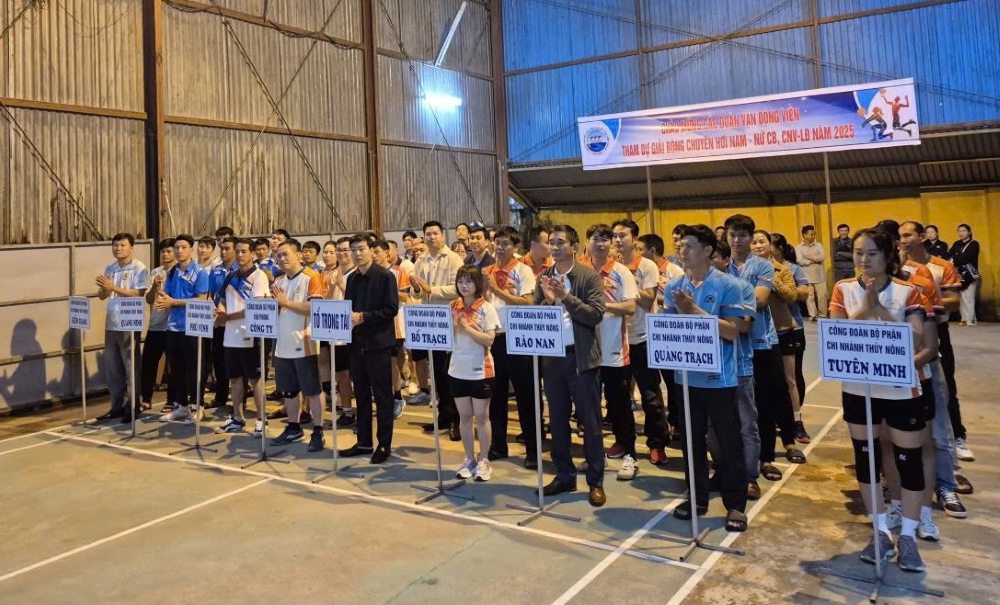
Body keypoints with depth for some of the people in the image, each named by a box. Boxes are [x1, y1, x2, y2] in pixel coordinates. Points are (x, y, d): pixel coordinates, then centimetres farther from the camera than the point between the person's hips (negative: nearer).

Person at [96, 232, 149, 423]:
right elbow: (102, 296, 14)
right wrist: (103, 288, -8)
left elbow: (139, 294, -18)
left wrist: (113, 287, -21)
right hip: (111, 323, 7)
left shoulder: (139, 268, -7)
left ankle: (133, 406, 11)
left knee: (131, 367, 1)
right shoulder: (110, 269, 12)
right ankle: (117, 406, 22)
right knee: (112, 367, 11)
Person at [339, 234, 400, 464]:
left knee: (382, 396, 1)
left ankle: (384, 445, 11)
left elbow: (391, 309, -15)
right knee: (361, 395, 13)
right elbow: (347, 307, 17)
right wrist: (347, 318, -5)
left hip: (378, 343, -7)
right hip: (357, 343, 7)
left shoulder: (385, 276, -8)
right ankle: (364, 442, 24)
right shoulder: (352, 279, 12)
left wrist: (363, 317, -20)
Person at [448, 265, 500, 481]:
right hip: (458, 370, 4)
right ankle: (469, 459, 23)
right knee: (464, 416, 11)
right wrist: (453, 325, -15)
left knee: (481, 416, 5)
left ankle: (483, 461, 16)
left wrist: (466, 327, -23)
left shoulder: (486, 308, -8)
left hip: (480, 371, -4)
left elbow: (489, 340, -16)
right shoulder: (452, 307, 4)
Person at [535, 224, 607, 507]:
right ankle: (564, 475, 27)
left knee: (590, 421, 3)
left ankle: (596, 481, 15)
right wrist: (548, 300, -15)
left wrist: (566, 297, -20)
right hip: (552, 357, 4)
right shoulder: (544, 278, 7)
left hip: (581, 357, -4)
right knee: (557, 420, 12)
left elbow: (596, 315, -14)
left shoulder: (589, 276, -5)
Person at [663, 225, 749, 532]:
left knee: (729, 443, 6)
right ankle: (696, 498, 29)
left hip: (719, 378, -4)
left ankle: (735, 505, 19)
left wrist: (695, 311, -20)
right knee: (692, 441, 14)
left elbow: (732, 331, -15)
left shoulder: (728, 285, -8)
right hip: (687, 377, 4)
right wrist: (679, 311, -15)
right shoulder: (674, 287, 4)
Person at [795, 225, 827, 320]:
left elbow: (823, 256, -6)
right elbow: (800, 261, -12)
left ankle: (822, 315, 11)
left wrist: (810, 257, -13)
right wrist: (816, 260, -8)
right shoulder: (799, 248, 1)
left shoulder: (818, 245, 8)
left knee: (822, 296, 2)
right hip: (807, 277, -2)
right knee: (809, 296, -2)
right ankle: (812, 315, 2)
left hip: (819, 276, 2)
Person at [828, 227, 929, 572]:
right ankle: (881, 531, 25)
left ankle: (908, 535, 20)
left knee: (909, 460, 4)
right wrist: (865, 308, -22)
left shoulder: (907, 292, -5)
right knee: (866, 457, 10)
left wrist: (880, 308, -22)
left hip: (900, 390, -2)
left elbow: (914, 341, -15)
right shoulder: (843, 290, -1)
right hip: (858, 389, 2)